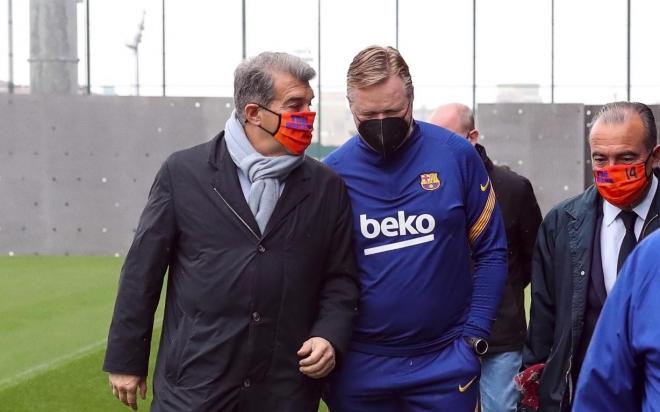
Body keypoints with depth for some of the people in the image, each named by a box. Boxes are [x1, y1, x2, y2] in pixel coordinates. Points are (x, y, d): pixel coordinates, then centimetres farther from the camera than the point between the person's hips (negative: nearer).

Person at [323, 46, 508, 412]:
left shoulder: (455, 155, -4)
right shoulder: (333, 172, -3)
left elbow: (491, 251, 2)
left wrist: (474, 335, -4)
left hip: (445, 362, -1)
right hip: (360, 366, 1)